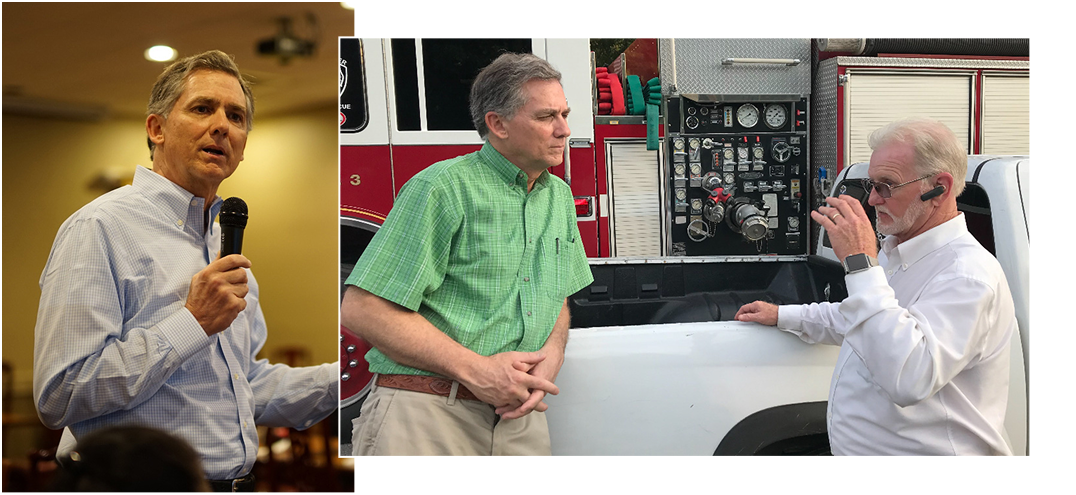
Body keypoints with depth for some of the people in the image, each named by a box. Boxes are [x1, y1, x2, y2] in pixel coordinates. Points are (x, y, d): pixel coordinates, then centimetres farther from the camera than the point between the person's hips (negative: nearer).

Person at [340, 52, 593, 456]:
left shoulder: (559, 196, 14)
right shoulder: (444, 188, -9)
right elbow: (363, 309, -14)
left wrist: (552, 354, -1)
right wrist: (477, 370, -17)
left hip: (519, 418, 6)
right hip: (428, 413, -6)